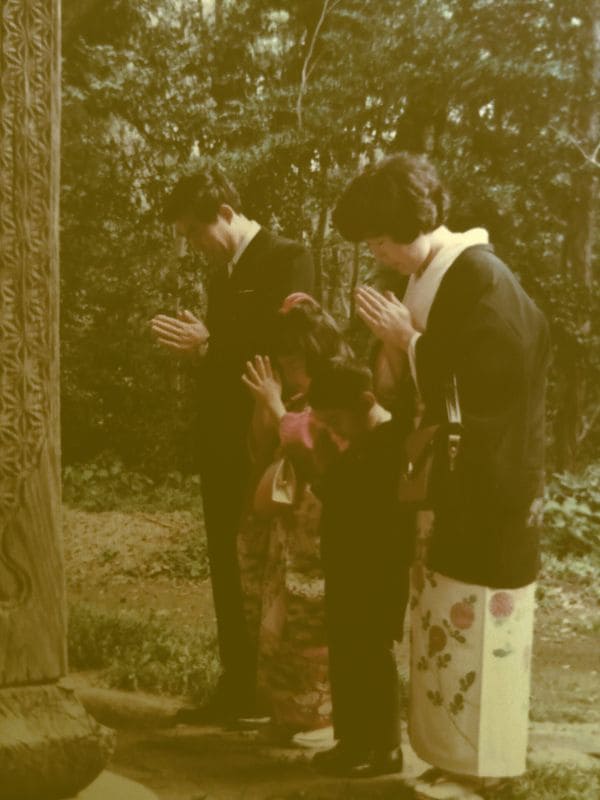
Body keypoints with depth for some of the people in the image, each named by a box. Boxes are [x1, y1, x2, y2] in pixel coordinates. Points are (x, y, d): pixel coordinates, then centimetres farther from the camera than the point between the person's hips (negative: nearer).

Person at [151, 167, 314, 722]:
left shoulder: (288, 259, -9)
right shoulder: (220, 272, 16)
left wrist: (208, 344, -20)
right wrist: (194, 344, -1)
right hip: (223, 443, 8)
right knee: (229, 568, 11)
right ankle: (238, 686, 22)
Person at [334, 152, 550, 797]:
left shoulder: (481, 280, -17)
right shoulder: (436, 277, 11)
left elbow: (481, 390, -20)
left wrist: (407, 339, -14)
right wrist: (398, 344, 2)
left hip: (484, 489, -9)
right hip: (447, 483, 9)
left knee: (472, 619, 0)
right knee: (451, 619, 13)